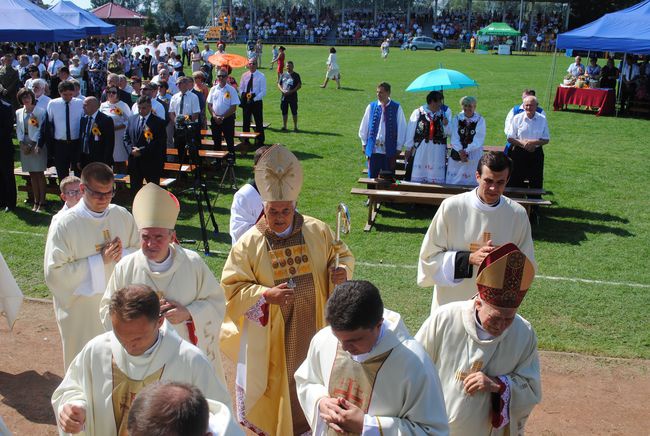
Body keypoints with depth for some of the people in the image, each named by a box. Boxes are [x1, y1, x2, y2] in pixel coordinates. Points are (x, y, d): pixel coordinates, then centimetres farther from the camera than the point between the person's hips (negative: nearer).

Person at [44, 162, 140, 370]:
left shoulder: (122, 216, -3)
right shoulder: (64, 225, -15)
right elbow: (54, 273, -16)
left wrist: (123, 255, -16)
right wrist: (99, 261, -23)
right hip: (82, 312, -3)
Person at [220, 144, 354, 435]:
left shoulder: (318, 231, -5)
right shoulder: (249, 243, -11)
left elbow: (342, 255, 8)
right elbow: (231, 286, -8)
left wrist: (341, 270, -15)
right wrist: (266, 294, -24)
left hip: (313, 327, 3)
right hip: (271, 335, -2)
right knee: (278, 385, 10)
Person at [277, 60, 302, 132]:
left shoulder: (296, 75, -1)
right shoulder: (283, 75, 11)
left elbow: (299, 85, -7)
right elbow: (279, 84, 13)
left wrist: (291, 91, -17)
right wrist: (282, 90, -8)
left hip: (293, 97, -4)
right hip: (284, 97, 4)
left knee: (294, 112, 0)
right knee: (284, 112, 7)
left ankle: (295, 127, 9)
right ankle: (284, 126, 16)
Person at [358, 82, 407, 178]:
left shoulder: (396, 108, -5)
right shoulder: (371, 107, 2)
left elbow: (401, 128, 0)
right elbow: (364, 126, 10)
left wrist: (398, 147, 1)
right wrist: (364, 144, 11)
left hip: (389, 150, -2)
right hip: (373, 149, 2)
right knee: (372, 177, 7)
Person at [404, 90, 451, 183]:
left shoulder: (446, 112, 4)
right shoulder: (418, 112, -1)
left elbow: (448, 133, 3)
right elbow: (411, 130, 3)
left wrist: (446, 125, -18)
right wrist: (408, 148, 4)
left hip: (438, 150, 1)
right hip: (420, 148, -1)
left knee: (436, 178, 3)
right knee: (417, 177, 2)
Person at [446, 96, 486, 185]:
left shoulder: (480, 120, 0)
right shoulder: (456, 119, 5)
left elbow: (478, 140, -8)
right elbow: (454, 137, -3)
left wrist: (466, 151, -20)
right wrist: (460, 151, -19)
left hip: (474, 156, -2)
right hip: (457, 155, 2)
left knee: (472, 181, -2)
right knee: (454, 181, 1)